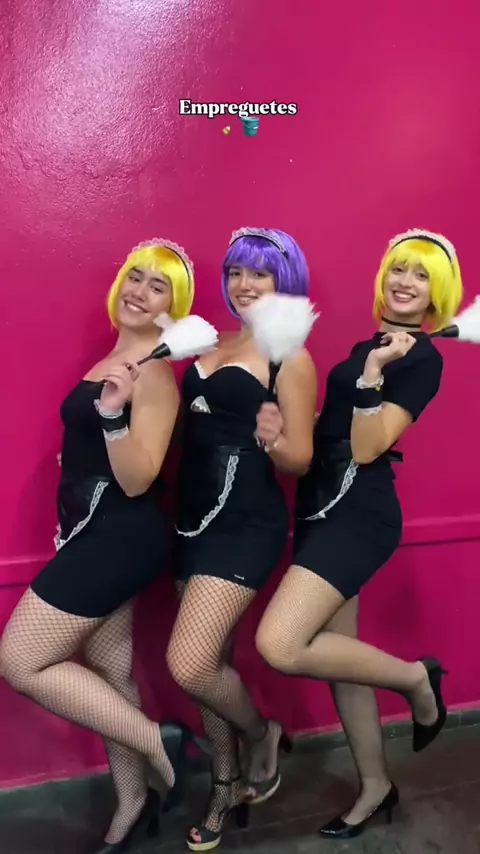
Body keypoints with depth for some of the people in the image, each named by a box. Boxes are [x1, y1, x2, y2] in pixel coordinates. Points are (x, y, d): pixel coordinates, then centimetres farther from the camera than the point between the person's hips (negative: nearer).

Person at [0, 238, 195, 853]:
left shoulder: (154, 371, -16)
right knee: (107, 671, 15)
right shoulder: (118, 356, 12)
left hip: (119, 537, -9)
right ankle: (133, 802, 33)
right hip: (97, 533, 9)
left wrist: (113, 413, -35)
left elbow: (136, 479, -21)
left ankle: (162, 744, 7)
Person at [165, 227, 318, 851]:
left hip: (246, 521, -7)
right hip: (193, 516, 7)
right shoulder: (211, 343, 12)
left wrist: (272, 438, -30)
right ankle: (226, 786, 37)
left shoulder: (291, 358, -8)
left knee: (190, 665, -12)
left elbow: (299, 461, -10)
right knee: (209, 660, 15)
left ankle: (262, 735, 21)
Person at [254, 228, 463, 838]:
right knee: (334, 651, 13)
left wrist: (372, 374, -27)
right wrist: (280, 428, -4)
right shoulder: (367, 343, 15)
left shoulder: (422, 359, -8)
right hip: (322, 506, 8)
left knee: (280, 645, -19)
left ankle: (416, 678, 5)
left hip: (358, 511, -8)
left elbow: (365, 450, -18)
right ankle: (375, 787, 33)